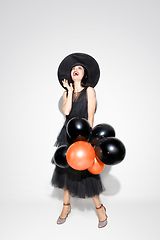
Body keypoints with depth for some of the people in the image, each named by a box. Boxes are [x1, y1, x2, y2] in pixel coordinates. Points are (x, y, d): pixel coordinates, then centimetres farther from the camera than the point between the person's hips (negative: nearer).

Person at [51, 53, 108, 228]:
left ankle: (99, 207, 18)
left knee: (85, 172, -2)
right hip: (68, 134, 5)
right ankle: (66, 206, 29)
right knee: (66, 169, 10)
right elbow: (66, 111, -9)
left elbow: (90, 116, -8)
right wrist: (69, 91, -5)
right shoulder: (67, 92, 9)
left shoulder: (89, 90, -3)